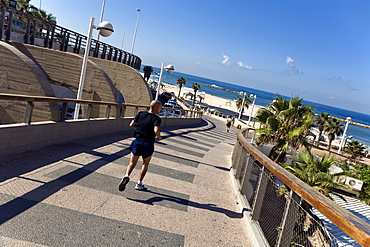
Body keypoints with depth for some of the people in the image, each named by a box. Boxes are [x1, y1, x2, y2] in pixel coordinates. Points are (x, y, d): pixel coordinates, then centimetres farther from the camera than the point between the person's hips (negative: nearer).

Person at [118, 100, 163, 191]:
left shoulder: (141, 114, 4)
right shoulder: (156, 118, -11)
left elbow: (131, 124, 4)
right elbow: (156, 131, -27)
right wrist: (159, 137, -6)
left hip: (137, 142, 3)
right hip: (148, 144, -3)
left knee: (132, 163, 11)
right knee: (145, 164, 17)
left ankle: (127, 176, -15)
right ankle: (139, 184, 22)